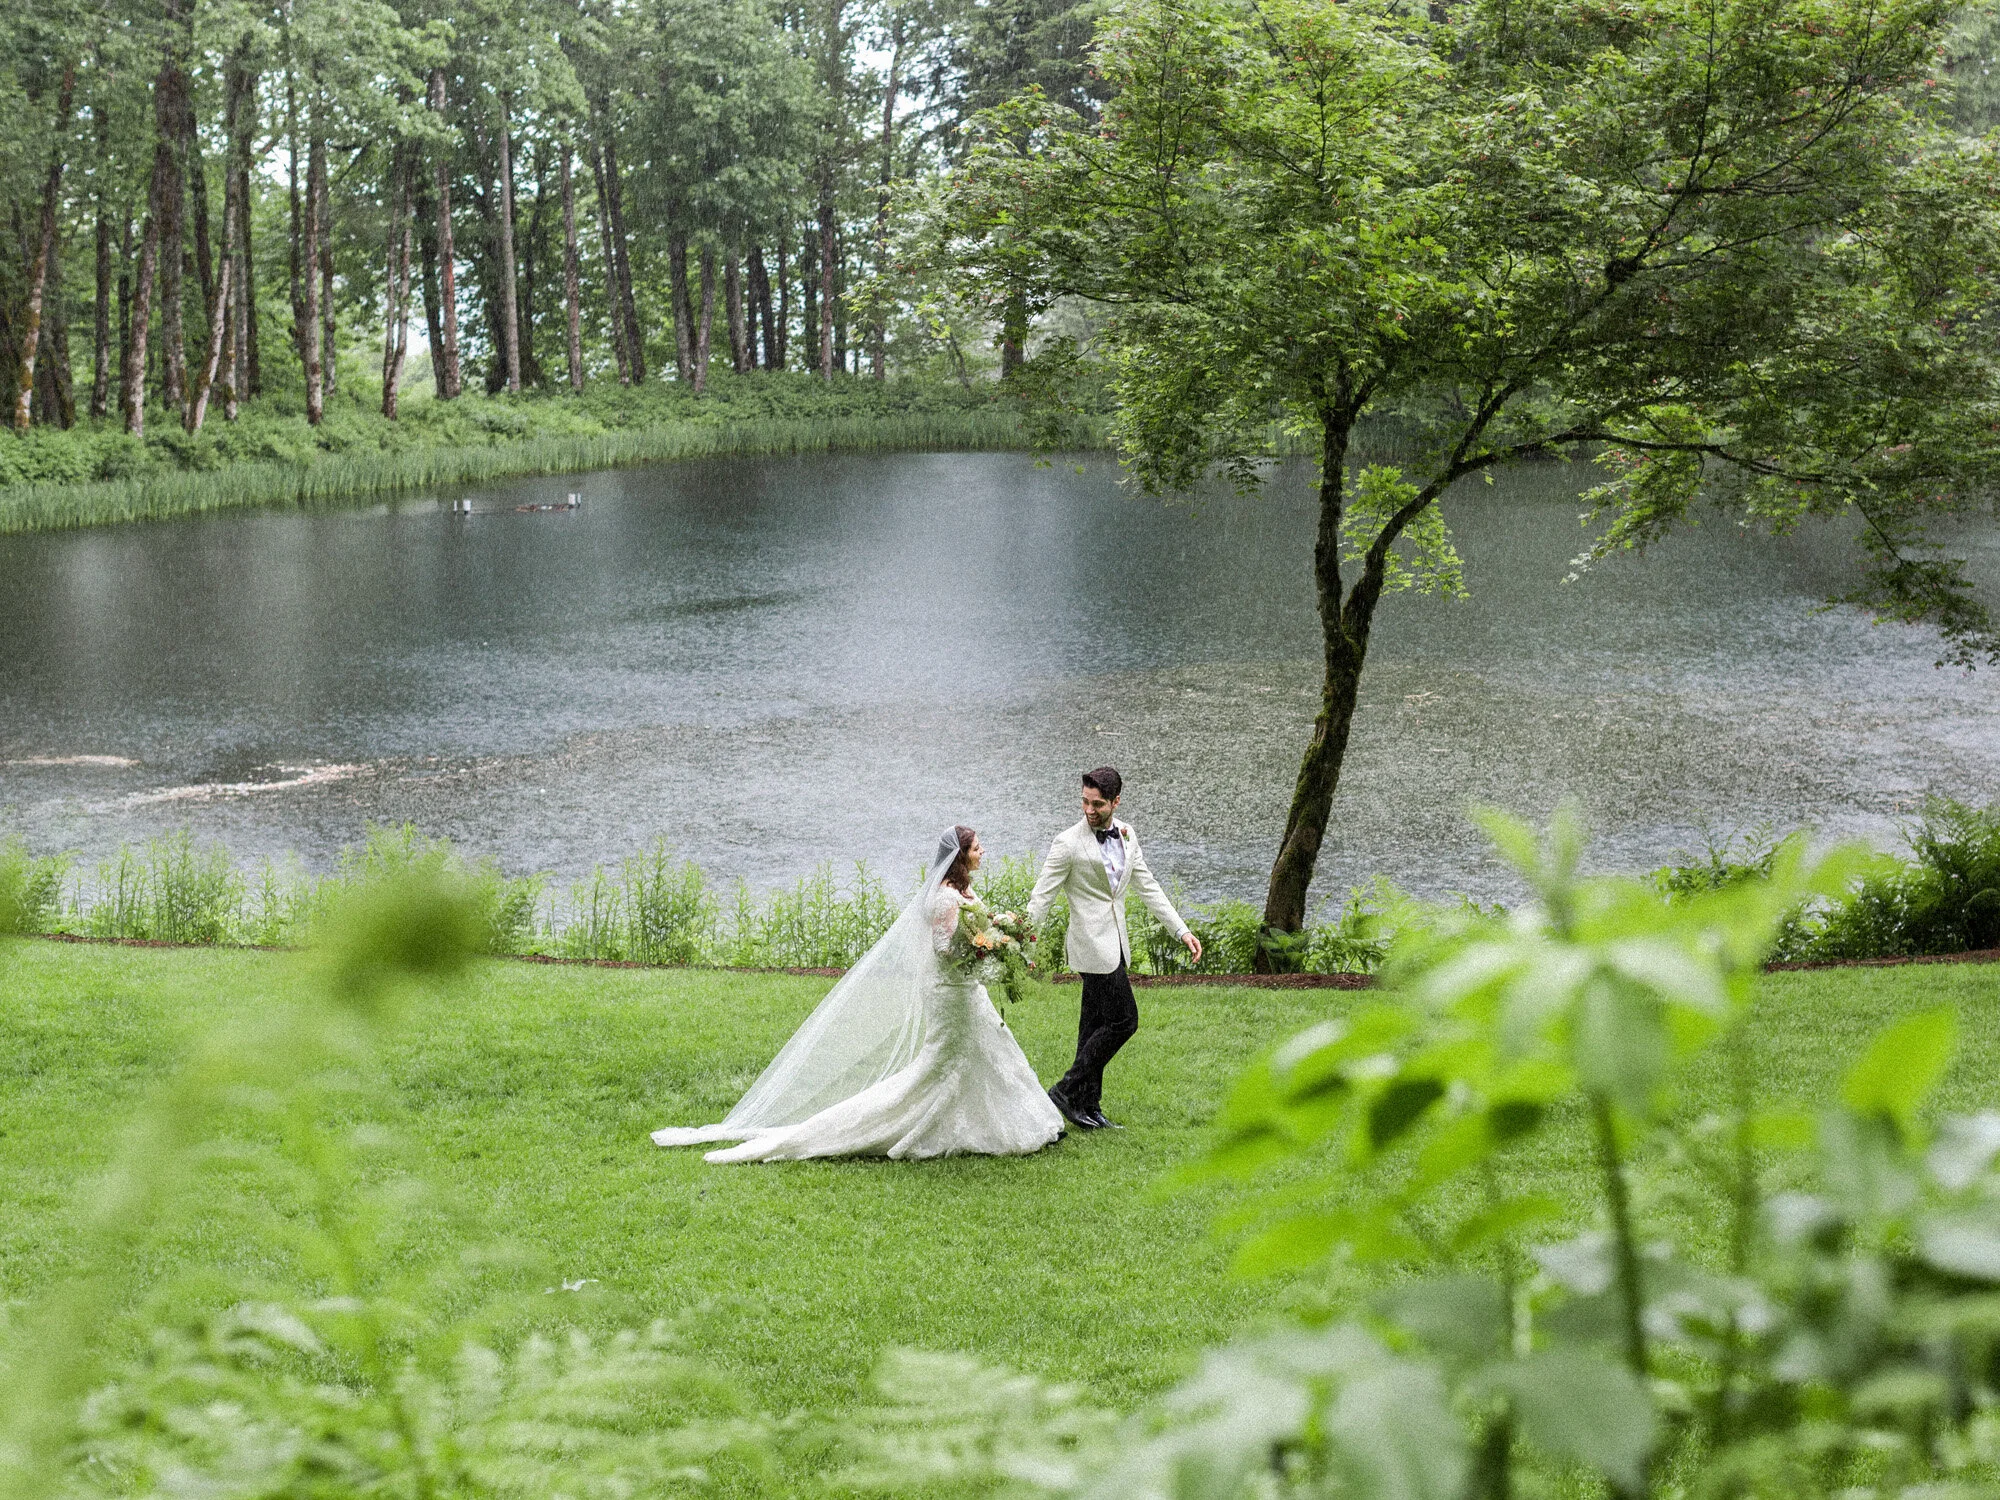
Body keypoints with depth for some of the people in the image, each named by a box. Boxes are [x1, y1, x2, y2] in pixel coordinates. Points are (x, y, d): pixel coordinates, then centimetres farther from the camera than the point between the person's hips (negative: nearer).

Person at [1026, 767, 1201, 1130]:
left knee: (1096, 1025, 10)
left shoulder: (1126, 835, 8)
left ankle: (1087, 1108, 15)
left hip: (1116, 943, 7)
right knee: (1123, 1020, -10)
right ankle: (1068, 1089, -2)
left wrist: (1182, 931, 11)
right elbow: (1041, 897, -12)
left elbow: (1147, 886, 14)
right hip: (1093, 945, -7)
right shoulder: (1068, 843, -13)